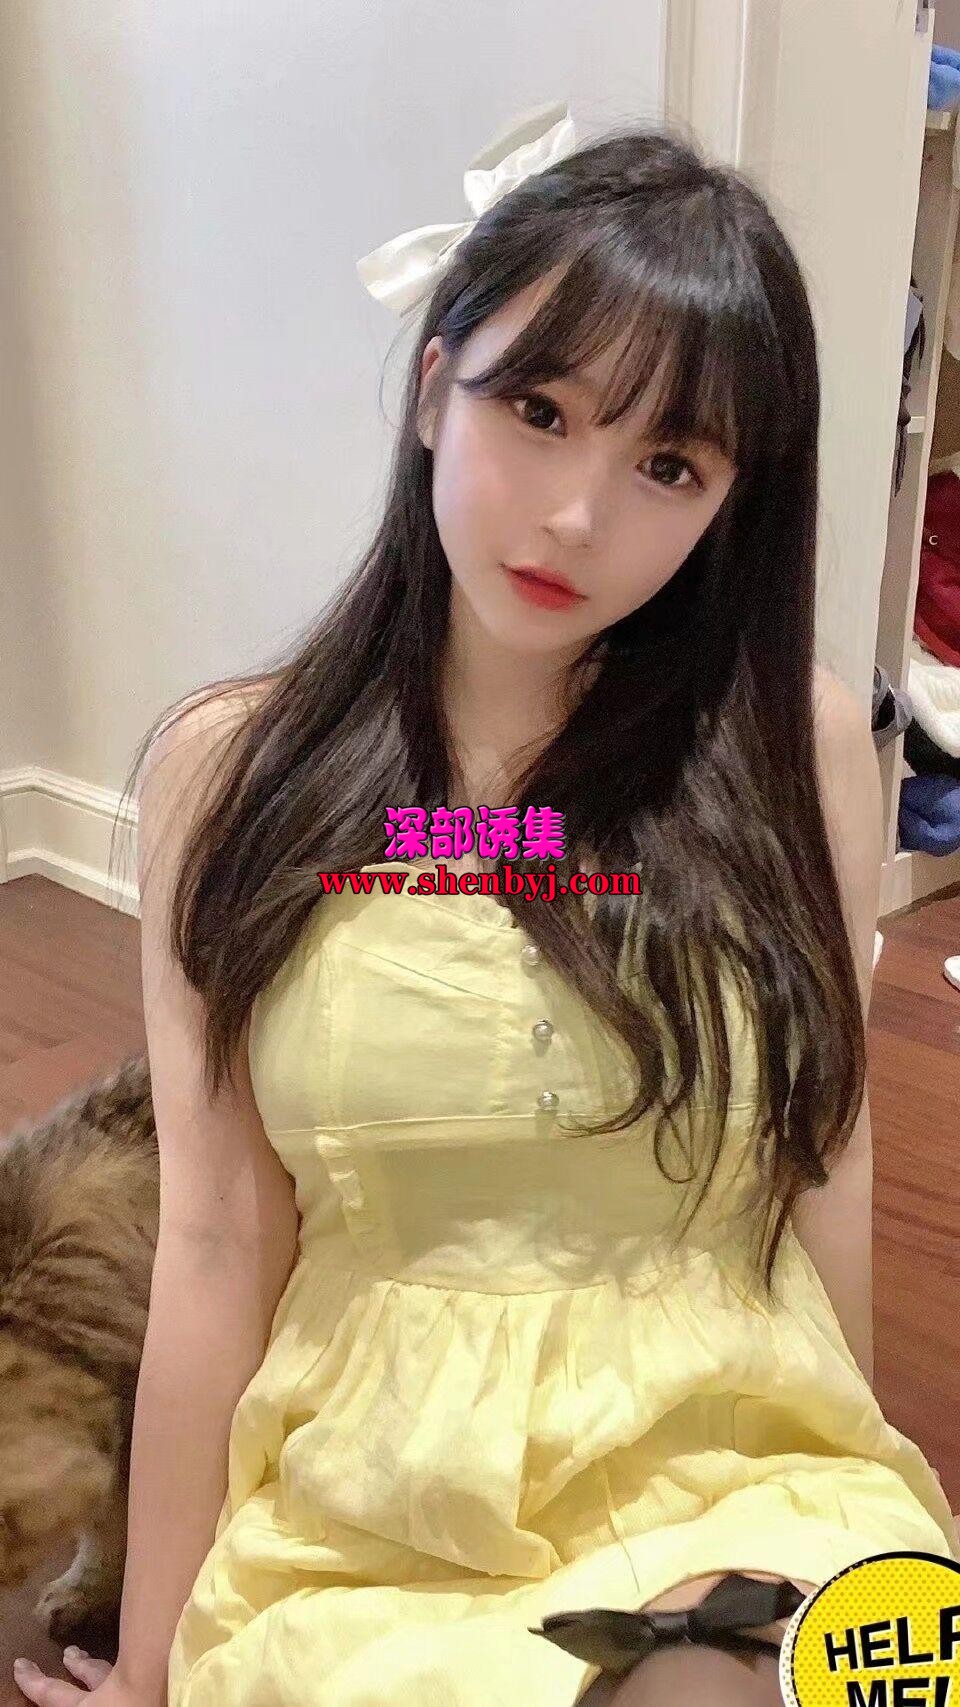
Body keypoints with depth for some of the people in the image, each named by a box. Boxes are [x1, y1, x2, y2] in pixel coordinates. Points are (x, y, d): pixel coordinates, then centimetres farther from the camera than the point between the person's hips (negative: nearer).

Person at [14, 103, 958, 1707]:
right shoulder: (229, 768, -6)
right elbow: (216, 1238, -4)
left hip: (731, 1476, 0)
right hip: (368, 1516, 1)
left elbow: (823, 1169, 2)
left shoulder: (793, 744, -6)